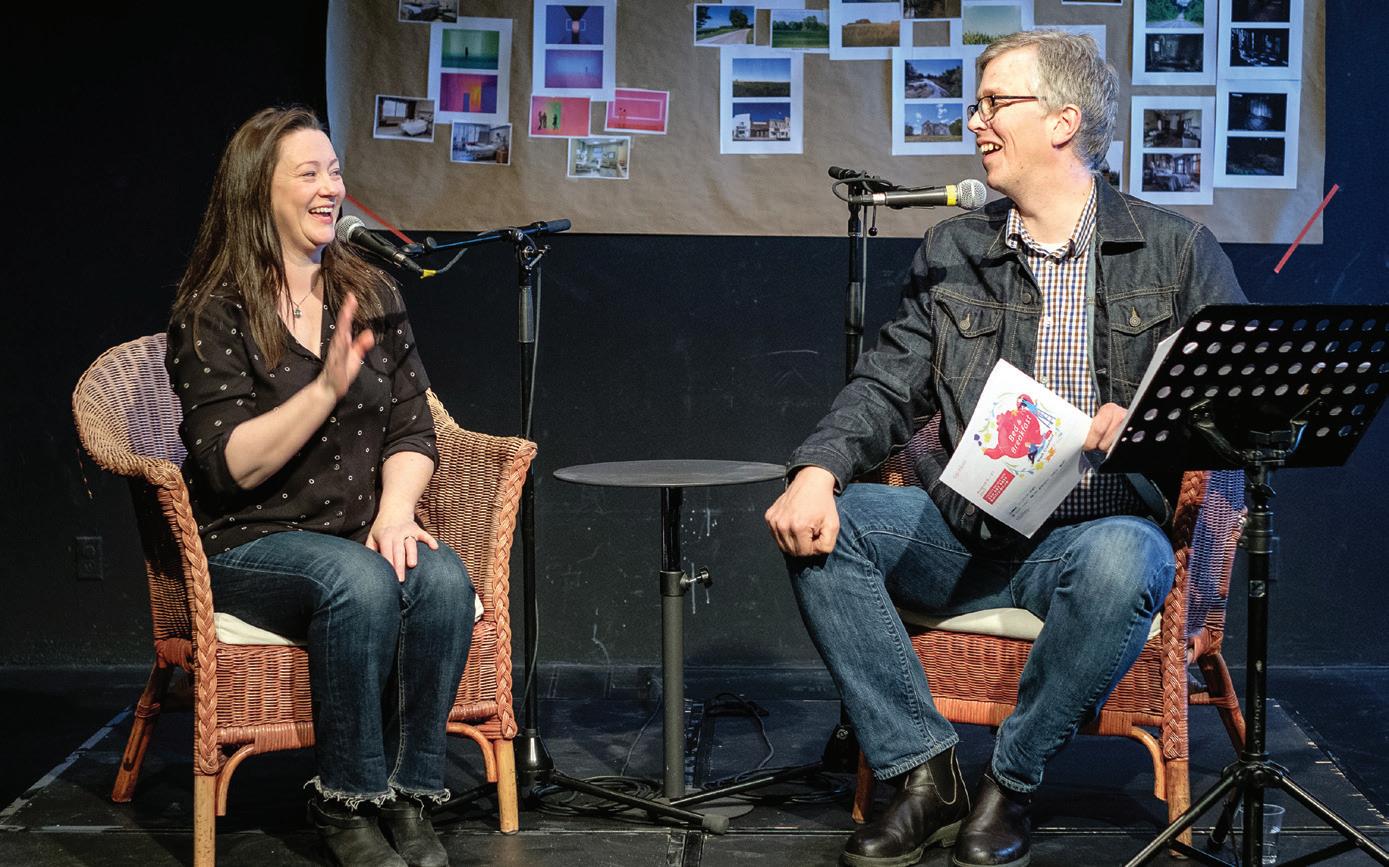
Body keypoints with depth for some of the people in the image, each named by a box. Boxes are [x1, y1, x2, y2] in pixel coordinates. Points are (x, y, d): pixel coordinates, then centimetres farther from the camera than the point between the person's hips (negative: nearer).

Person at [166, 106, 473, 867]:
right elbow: (233, 466, -14)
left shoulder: (371, 296, 11)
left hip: (359, 536, 4)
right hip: (248, 543, -4)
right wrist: (328, 387, -25)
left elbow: (411, 431, 9)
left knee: (443, 578, -28)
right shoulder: (212, 313, -4)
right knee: (358, 581, -35)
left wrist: (394, 511, -11)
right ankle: (346, 804, -20)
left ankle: (410, 797, -17)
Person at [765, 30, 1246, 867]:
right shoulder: (951, 251, 14)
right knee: (820, 525, -20)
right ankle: (923, 769, -13)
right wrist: (817, 470, -14)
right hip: (968, 532, 4)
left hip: (1101, 526, -3)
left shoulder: (1180, 252, 5)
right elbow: (889, 386, 7)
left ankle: (1012, 781, -15)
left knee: (1121, 563, -39)